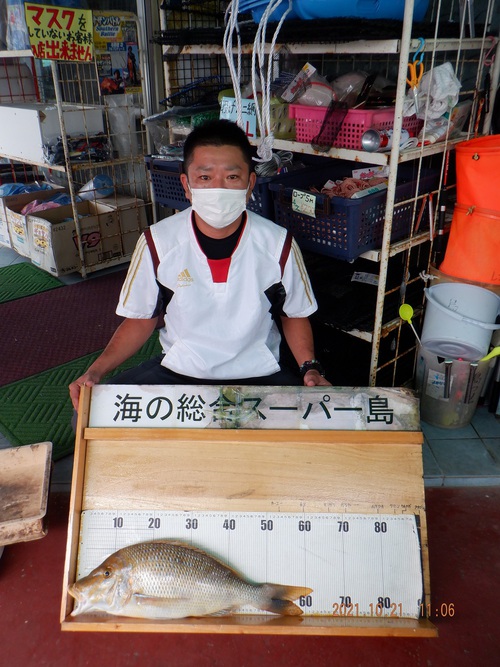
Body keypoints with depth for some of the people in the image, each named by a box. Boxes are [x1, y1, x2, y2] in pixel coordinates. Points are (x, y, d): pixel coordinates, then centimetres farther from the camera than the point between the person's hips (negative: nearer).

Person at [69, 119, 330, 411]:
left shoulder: (278, 245, -9)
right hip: (177, 372, 1)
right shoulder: (157, 243, -9)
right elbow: (142, 319, 3)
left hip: (260, 375, 0)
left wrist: (310, 367, -10)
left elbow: (294, 314, 6)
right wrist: (96, 371, -10)